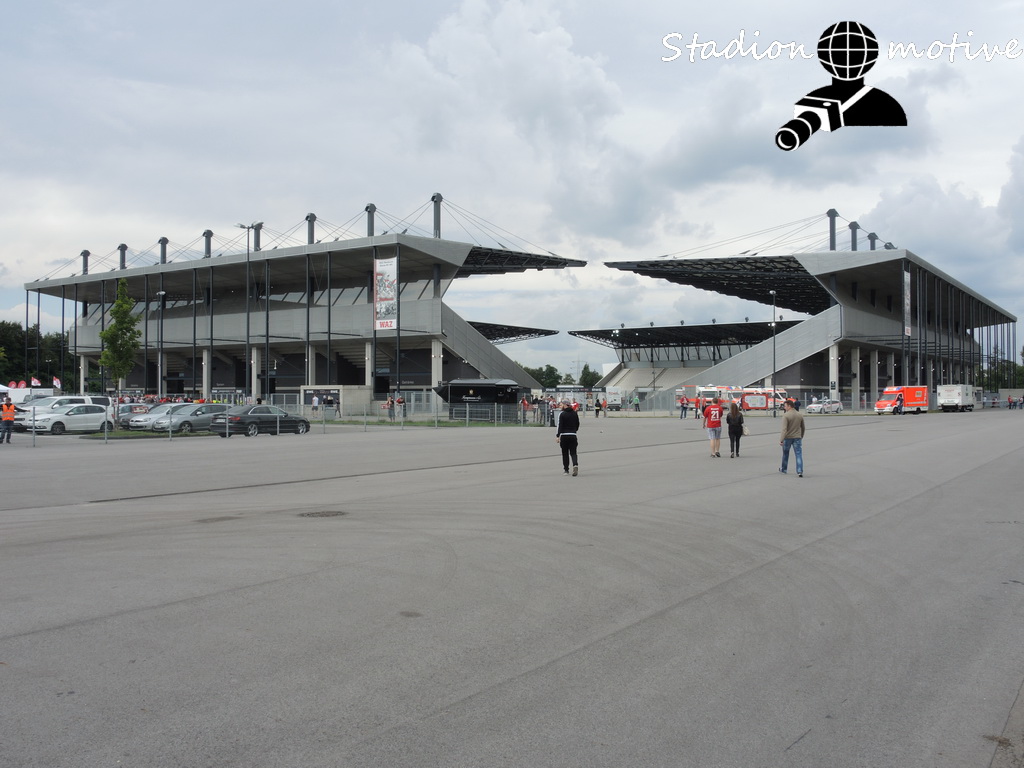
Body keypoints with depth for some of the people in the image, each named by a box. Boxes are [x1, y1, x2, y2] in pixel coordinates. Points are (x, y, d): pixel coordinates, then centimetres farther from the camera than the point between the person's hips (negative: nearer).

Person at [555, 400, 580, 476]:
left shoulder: (562, 414, -8)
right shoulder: (575, 413, 7)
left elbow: (560, 426, -14)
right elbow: (577, 424, 13)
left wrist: (557, 436, -13)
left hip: (564, 436, -3)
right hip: (573, 435, 3)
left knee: (565, 453, 8)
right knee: (573, 452, 5)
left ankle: (566, 470, 13)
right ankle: (575, 465, -21)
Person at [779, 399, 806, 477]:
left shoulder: (786, 415, -14)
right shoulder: (800, 415, 4)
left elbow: (784, 429, -22)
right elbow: (802, 428, 13)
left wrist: (781, 440, -24)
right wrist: (801, 436, 28)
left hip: (787, 438, -3)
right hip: (797, 438, 3)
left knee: (785, 454, 16)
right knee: (799, 455, -1)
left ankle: (783, 469, 32)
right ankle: (800, 472, -13)